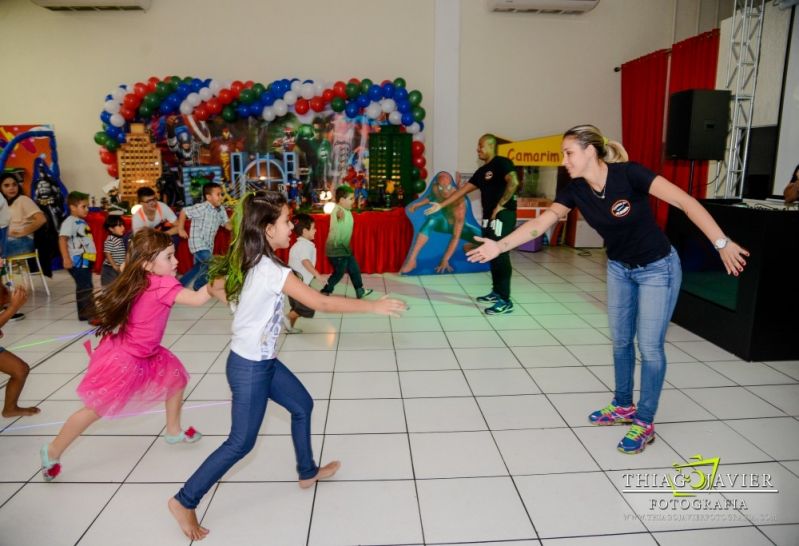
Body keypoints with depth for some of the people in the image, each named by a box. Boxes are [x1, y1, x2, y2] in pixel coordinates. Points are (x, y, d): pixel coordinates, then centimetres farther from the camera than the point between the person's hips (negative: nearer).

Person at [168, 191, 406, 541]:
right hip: (250, 368, -9)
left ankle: (308, 472, 40)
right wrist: (373, 306, -21)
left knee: (302, 405, 21)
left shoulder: (248, 261, -1)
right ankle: (184, 501, 23)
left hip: (261, 361, 9)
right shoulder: (271, 271, -27)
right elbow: (322, 304, -27)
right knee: (241, 443, 6)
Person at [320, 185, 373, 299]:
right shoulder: (338, 210, -23)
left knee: (354, 269, 17)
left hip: (343, 247, 10)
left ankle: (360, 290, 31)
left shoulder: (346, 211, 8)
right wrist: (340, 214, -66)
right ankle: (324, 293, 12)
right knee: (339, 272, -1)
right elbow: (338, 213, -49)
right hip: (336, 248, -10)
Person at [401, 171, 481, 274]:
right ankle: (412, 260, -38)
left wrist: (445, 260, -43)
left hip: (459, 226, -2)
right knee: (430, 222, -35)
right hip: (444, 222, 2)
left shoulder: (459, 204, -38)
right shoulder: (435, 188, -25)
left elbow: (456, 236, -40)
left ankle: (469, 246, 11)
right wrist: (418, 204, -9)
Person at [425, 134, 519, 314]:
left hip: (502, 216, -9)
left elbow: (513, 182, -24)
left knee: (500, 256, -10)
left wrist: (500, 205, -20)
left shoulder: (502, 163, -7)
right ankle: (496, 293, 24)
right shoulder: (482, 171, 18)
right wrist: (440, 205, 16)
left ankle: (505, 301, -7)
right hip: (489, 217, 9)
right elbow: (462, 191, 19)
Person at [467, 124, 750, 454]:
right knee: (620, 341, 14)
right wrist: (501, 245, -27)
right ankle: (623, 407, 33)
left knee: (650, 346, 0)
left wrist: (721, 243, -30)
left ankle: (645, 424, 16)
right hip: (619, 268, 6)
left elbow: (685, 202, -26)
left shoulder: (628, 174, -26)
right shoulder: (576, 190, -10)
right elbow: (539, 223, -16)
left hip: (657, 268, -6)